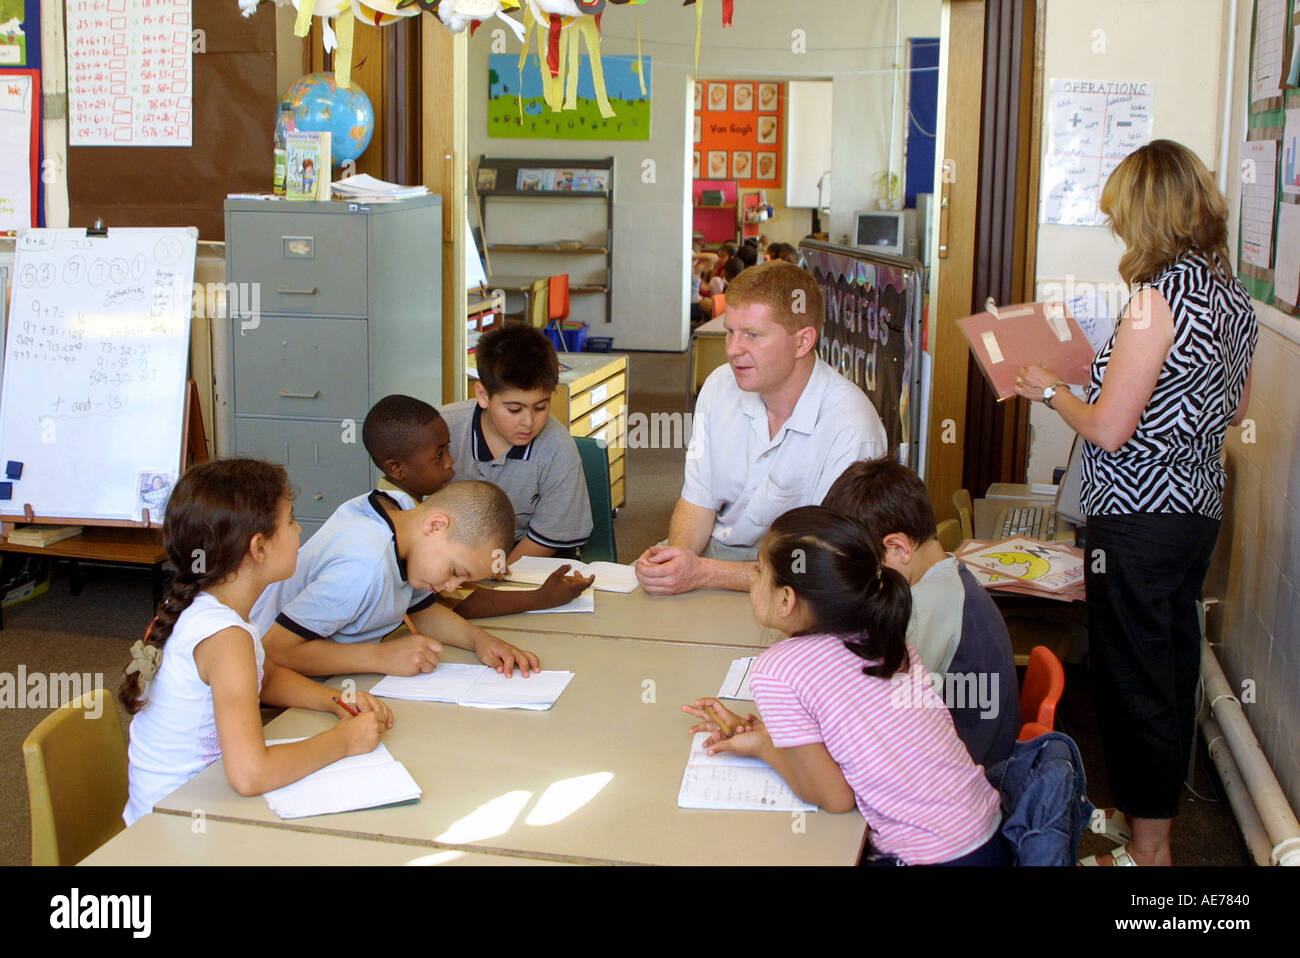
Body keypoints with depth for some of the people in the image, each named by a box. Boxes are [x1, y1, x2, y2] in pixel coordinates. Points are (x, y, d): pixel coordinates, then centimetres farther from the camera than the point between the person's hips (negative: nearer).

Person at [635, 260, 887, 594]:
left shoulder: (850, 428, -22)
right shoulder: (720, 385, -2)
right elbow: (697, 500, 5)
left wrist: (703, 573, -28)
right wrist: (678, 551, -18)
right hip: (716, 547, 5)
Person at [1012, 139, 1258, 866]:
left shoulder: (1159, 298, -21)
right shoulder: (1235, 297, 6)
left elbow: (1109, 431, -20)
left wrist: (1051, 390, -3)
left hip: (1139, 517, -9)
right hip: (1200, 507, 9)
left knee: (1135, 677, 2)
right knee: (1175, 663, 19)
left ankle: (1150, 848, 14)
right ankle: (1162, 811, 35)